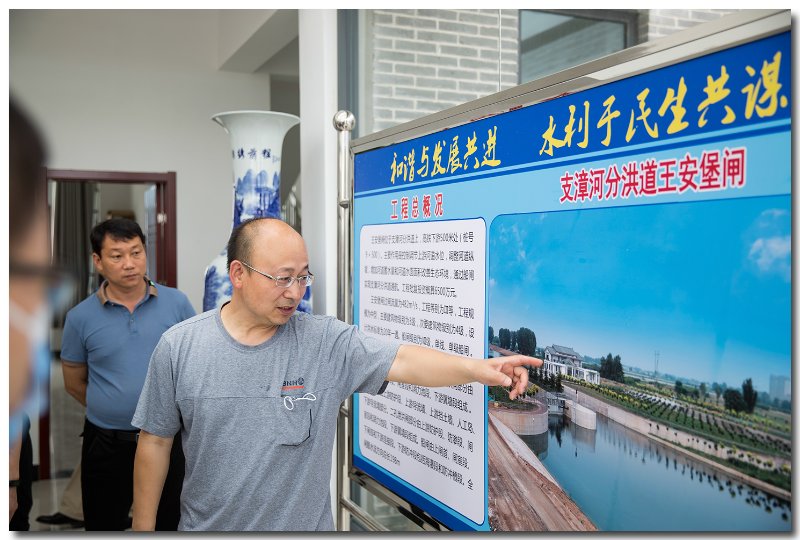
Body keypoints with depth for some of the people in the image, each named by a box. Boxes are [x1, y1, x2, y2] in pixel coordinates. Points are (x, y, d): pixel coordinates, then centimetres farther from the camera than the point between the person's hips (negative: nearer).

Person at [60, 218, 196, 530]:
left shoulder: (177, 303, -5)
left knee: (166, 524, 17)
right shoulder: (80, 317, -6)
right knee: (104, 526, 16)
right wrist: (116, 410, 9)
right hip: (106, 443, 0)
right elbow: (74, 383, 5)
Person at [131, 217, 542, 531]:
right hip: (206, 525, 0)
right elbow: (155, 441, -2)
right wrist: (143, 527, 2)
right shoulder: (179, 346, -8)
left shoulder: (329, 342, -11)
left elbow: (402, 361, -20)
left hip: (303, 525, 0)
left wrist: (477, 368, -36)